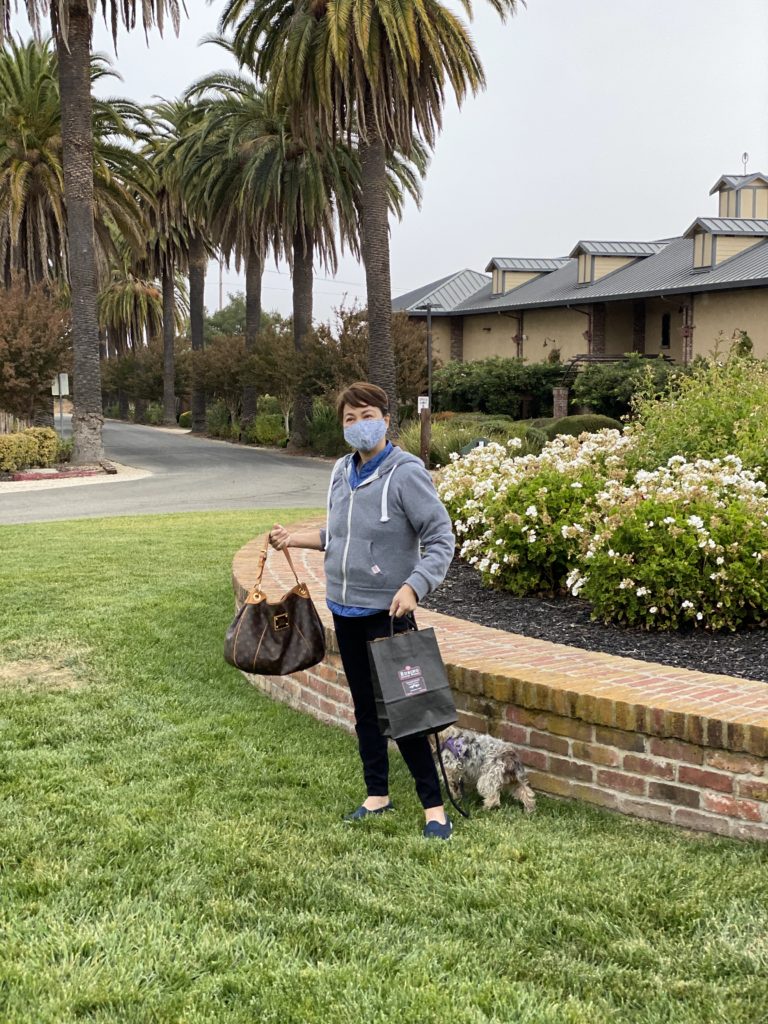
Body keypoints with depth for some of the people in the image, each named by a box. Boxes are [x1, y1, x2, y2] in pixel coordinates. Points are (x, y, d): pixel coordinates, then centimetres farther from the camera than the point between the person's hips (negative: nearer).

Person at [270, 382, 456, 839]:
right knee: (364, 707, 16)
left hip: (386, 611, -7)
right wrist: (296, 538, 8)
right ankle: (378, 795, 29)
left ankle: (434, 807, 5)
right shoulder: (342, 472, 7)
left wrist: (413, 586, -26)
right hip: (345, 608, 7)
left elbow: (441, 539, -15)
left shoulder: (405, 473, -14)